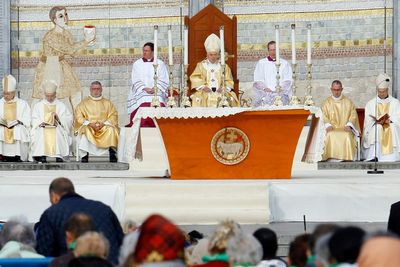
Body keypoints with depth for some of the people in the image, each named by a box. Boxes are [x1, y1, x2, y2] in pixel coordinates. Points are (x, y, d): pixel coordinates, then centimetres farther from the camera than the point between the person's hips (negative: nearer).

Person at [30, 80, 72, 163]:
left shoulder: (61, 106, 16)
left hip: (57, 128, 0)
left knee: (58, 131, -35)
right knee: (40, 132, -34)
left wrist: (58, 117, -11)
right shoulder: (38, 106, 18)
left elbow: (69, 119, 6)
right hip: (42, 128, 0)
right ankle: (42, 156, -39)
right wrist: (41, 122, -14)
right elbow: (34, 120, 8)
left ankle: (59, 156, -41)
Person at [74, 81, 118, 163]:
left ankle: (113, 155, -34)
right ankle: (84, 156, -37)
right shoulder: (84, 103, 14)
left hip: (104, 127, 0)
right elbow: (79, 117, 3)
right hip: (88, 127, 0)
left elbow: (113, 116, 6)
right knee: (85, 130, -35)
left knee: (111, 130, -32)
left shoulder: (108, 103, 17)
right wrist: (90, 124, -14)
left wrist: (104, 123, -13)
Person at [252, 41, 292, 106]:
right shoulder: (261, 63, 16)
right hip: (265, 93, -1)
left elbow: (287, 80, 9)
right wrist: (265, 88, -13)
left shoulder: (284, 63, 18)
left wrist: (281, 88, -12)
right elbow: (258, 80, 7)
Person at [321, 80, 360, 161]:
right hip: (331, 130, 0)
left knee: (347, 136, -36)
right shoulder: (326, 103, 17)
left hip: (345, 130, 0)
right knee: (330, 136, -36)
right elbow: (323, 117, 7)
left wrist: (349, 125, -10)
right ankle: (332, 160, -39)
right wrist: (327, 125, -14)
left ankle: (346, 159, -38)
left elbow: (353, 115, 9)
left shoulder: (348, 102, 17)